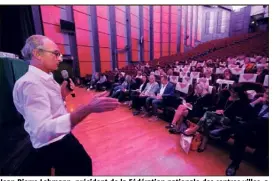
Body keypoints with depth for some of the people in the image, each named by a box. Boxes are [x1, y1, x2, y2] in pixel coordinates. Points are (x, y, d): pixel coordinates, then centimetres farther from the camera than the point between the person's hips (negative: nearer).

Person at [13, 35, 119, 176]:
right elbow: (42, 130, -38)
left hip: (61, 139, 9)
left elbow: (53, 108, 8)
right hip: (53, 146, -9)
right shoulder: (31, 83, -26)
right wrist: (88, 108, -46)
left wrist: (63, 94, -6)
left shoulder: (45, 79, 5)